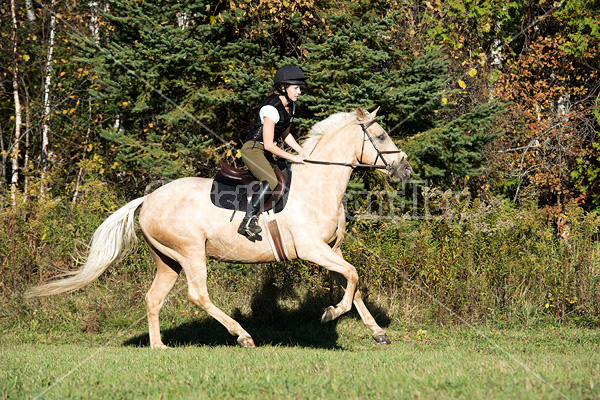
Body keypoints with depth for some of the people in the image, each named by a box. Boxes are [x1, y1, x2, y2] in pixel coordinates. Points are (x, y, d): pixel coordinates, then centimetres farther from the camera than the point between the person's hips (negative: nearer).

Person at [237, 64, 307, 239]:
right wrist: (293, 157, -18)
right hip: (253, 148, -10)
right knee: (271, 181, -31)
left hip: (266, 153, 10)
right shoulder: (271, 108, -23)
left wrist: (303, 153, 9)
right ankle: (248, 221, -33)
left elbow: (285, 134, 19)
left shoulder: (290, 106, 6)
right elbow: (268, 144, -22)